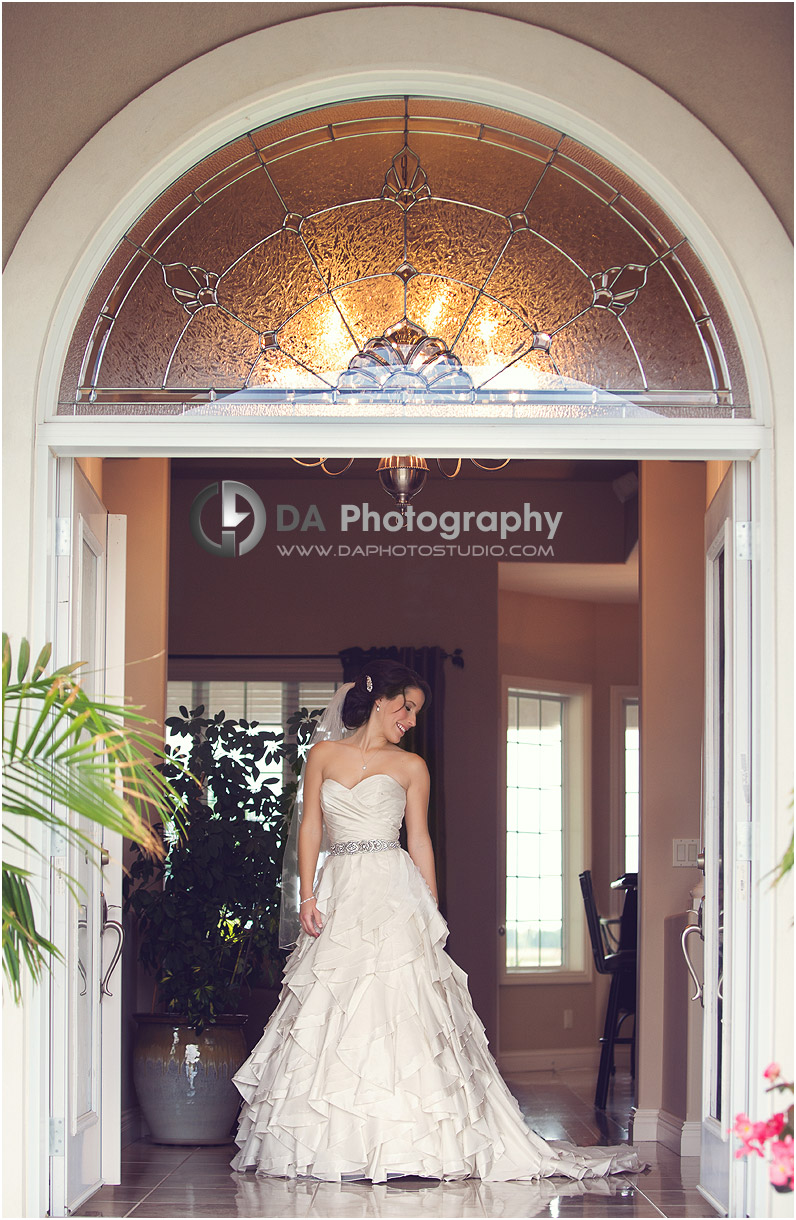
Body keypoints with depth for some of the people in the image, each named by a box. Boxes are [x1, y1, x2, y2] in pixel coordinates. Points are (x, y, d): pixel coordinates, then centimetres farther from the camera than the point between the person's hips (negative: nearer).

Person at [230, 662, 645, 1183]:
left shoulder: (411, 767, 9)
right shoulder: (323, 755, 11)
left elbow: (420, 841, 9)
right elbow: (311, 827, 8)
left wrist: (431, 911, 4)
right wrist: (307, 895, -2)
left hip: (393, 896, -1)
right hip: (338, 894, 1)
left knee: (395, 1004, -10)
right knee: (332, 1013, -3)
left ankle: (396, 1144, -10)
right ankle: (341, 1145, 0)